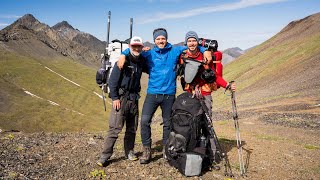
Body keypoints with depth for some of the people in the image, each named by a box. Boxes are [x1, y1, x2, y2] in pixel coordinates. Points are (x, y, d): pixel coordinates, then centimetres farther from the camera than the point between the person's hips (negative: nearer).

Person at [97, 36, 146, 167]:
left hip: (134, 98, 5)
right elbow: (113, 80, -8)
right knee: (115, 128, -8)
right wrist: (114, 98, -14)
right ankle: (105, 155, -1)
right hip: (121, 97, -5)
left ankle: (129, 151, 25)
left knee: (132, 128, 11)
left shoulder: (141, 61, 9)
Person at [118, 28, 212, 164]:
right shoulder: (149, 53, 7)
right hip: (152, 93, 0)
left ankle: (166, 150, 27)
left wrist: (205, 50, 1)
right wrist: (123, 55, -2)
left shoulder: (175, 51, 6)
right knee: (144, 121, -9)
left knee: (168, 123, 10)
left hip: (169, 94, 0)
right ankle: (146, 151, 6)